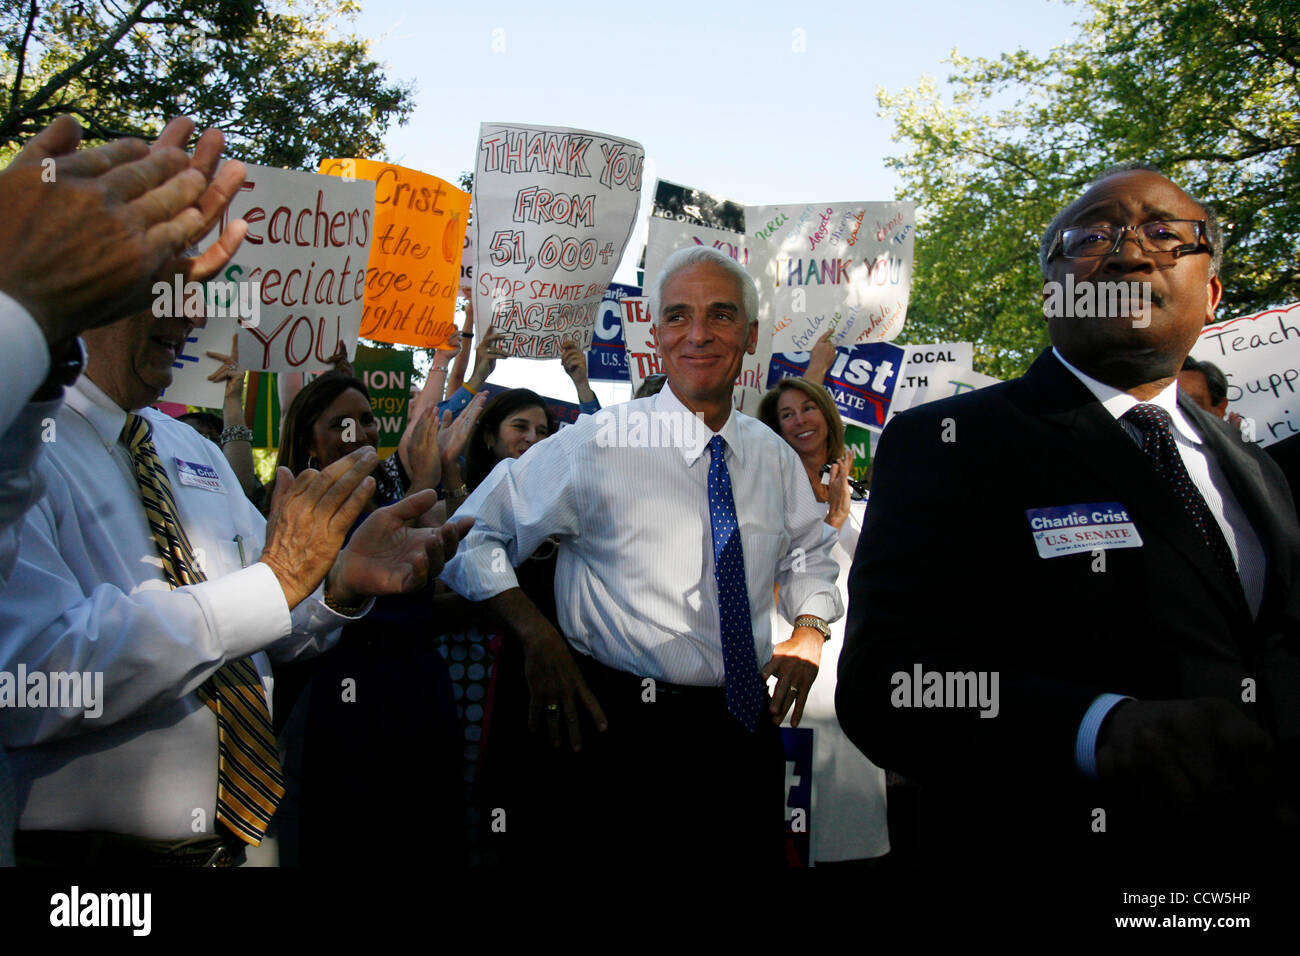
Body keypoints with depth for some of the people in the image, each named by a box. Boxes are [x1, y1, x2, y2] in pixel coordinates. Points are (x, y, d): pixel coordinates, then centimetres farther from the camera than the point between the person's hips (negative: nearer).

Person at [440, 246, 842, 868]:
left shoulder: (774, 457, 5)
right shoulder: (597, 444, -10)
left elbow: (809, 553, 23)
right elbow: (473, 536, -7)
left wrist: (810, 628, 4)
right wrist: (537, 637, -18)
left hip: (747, 727, 5)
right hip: (620, 729, -4)